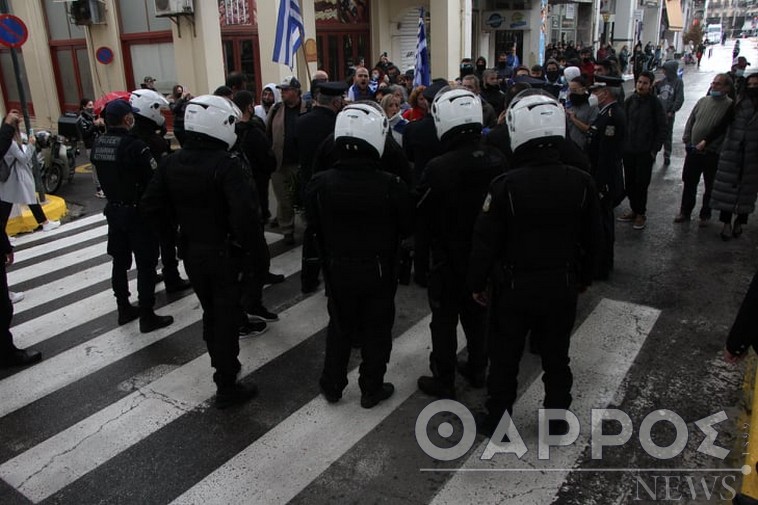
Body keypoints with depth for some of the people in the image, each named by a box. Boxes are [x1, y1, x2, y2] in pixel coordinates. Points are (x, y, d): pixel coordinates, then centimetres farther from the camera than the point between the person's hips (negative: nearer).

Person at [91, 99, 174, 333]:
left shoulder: (98, 144, 1)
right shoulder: (134, 145, -22)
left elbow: (104, 175, 9)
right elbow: (155, 179, -20)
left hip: (113, 209, 7)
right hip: (137, 211, -7)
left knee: (120, 261, 17)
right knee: (146, 264, 2)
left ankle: (124, 309, 30)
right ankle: (147, 317, 8)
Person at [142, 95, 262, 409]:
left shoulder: (171, 163, -1)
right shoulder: (225, 165, -22)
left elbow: (151, 207, 1)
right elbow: (244, 213, -32)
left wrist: (183, 218, 10)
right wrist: (248, 248, -18)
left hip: (191, 253, 6)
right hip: (223, 254, -6)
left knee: (210, 312, 23)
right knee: (226, 317, 6)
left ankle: (222, 365, 42)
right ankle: (227, 387, 15)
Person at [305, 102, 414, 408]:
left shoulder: (320, 183, -15)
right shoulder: (391, 186, -21)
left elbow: (313, 226, -2)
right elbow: (407, 228, -8)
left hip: (338, 268, 3)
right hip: (379, 270, -2)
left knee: (339, 328, 20)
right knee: (376, 331, 14)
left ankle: (332, 386, 33)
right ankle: (371, 390, 28)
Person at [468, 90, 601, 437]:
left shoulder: (506, 185, -20)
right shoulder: (581, 182, -8)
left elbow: (486, 241, -14)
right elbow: (592, 238, 3)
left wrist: (477, 284, 0)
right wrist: (584, 278, 18)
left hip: (515, 287, -3)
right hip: (562, 286, 3)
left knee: (504, 358, 14)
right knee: (556, 357, 19)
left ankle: (497, 422, 29)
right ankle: (556, 420, 36)